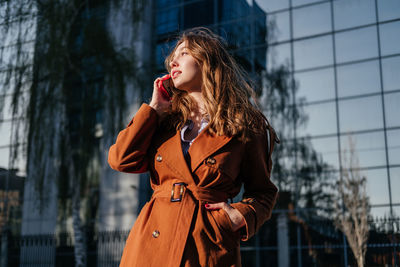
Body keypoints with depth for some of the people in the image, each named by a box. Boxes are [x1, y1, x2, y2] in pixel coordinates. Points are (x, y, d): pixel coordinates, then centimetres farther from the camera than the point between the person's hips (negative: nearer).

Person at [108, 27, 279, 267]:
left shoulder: (245, 127, 4)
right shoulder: (166, 120, 14)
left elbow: (263, 191, 12)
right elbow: (121, 160, 0)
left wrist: (242, 215, -8)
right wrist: (154, 108, 6)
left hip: (207, 247, -3)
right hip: (151, 241, 3)